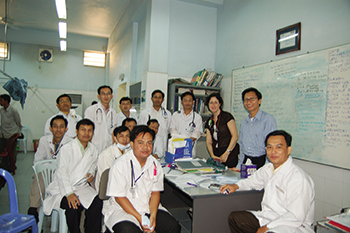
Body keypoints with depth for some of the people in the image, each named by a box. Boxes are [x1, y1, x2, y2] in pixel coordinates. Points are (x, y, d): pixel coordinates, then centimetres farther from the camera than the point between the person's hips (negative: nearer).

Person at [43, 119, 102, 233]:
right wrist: (69, 193, -26)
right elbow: (61, 173, -16)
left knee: (97, 202, -21)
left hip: (82, 186, 5)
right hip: (62, 188, -4)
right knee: (73, 205, -31)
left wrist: (91, 173, 4)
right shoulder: (66, 149, -9)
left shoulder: (93, 150, 8)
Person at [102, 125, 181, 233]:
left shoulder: (155, 165, 2)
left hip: (148, 207, 4)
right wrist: (139, 218, -18)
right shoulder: (119, 165, -14)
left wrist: (153, 215, -11)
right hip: (122, 209, -4)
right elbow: (119, 197, -13)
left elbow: (155, 192, 4)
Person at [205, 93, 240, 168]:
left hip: (230, 156, -4)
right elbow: (209, 142, 10)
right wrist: (212, 155, -6)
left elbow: (235, 136, -11)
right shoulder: (209, 122, 12)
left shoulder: (227, 116, -4)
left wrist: (226, 154, -15)